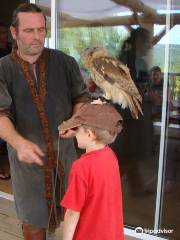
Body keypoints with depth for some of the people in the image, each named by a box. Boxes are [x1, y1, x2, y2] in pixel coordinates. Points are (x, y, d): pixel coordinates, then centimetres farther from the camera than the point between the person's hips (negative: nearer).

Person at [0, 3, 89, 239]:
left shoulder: (65, 62, -3)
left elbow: (81, 97, 7)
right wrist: (19, 143, -35)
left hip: (64, 149, 2)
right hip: (27, 154, -1)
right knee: (32, 215, 14)